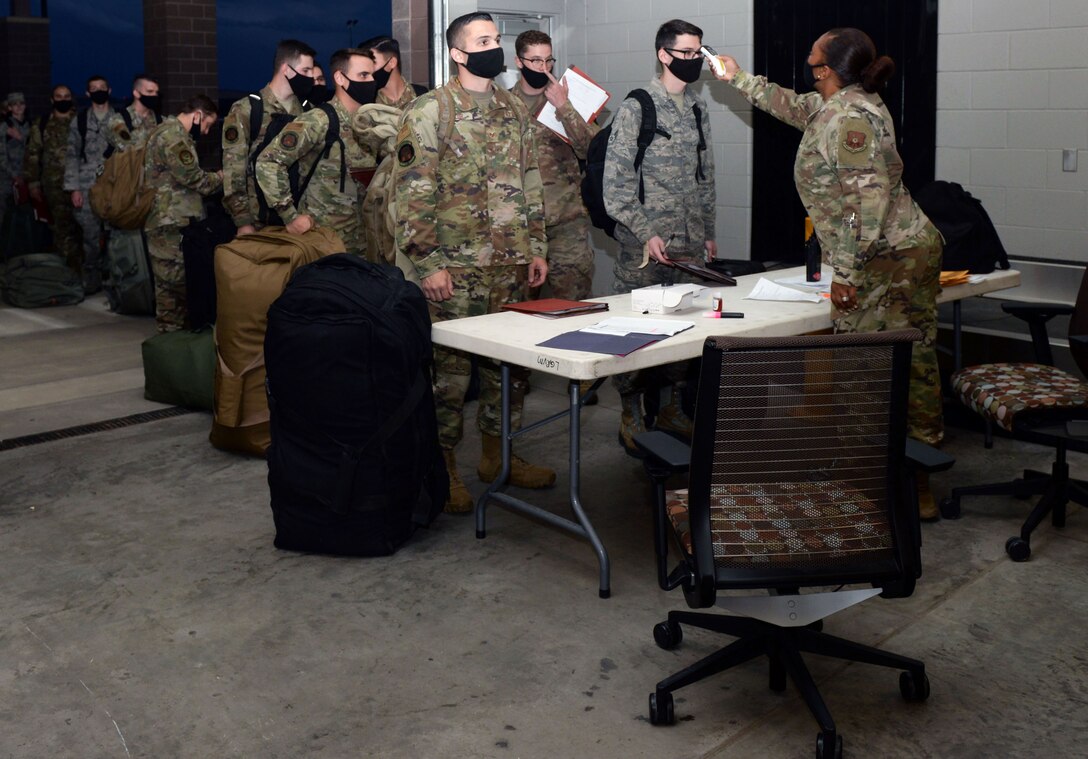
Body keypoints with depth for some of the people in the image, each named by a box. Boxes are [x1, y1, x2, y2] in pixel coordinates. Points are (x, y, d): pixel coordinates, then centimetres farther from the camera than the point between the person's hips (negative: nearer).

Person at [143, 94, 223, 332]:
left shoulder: (173, 133, 20)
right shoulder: (172, 136, -15)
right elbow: (193, 178, -19)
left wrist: (213, 178, 12)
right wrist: (221, 177, -3)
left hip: (175, 220, 11)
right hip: (170, 222, -11)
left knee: (178, 280, 13)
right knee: (173, 281, -5)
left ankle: (176, 330, 19)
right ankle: (171, 333, 0)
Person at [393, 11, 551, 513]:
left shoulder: (515, 109, 13)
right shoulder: (429, 111, -7)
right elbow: (412, 192, -11)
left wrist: (536, 247, 13)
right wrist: (428, 262, -16)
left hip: (511, 265, 6)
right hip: (455, 267, -6)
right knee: (451, 367, 0)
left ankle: (497, 456, 27)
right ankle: (444, 468, 13)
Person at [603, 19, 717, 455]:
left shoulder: (697, 108, 12)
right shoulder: (636, 108, -7)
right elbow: (616, 181, -10)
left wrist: (708, 233, 17)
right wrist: (645, 232, -16)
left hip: (690, 242, 6)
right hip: (645, 242, -6)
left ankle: (672, 407, 21)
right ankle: (631, 414, 11)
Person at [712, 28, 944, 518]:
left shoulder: (848, 117, -15)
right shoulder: (838, 105, 17)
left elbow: (868, 201, -22)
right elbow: (792, 106, 37)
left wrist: (847, 273, -21)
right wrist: (739, 79, 45)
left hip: (885, 261, -11)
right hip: (914, 251, 11)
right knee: (914, 366, 12)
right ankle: (918, 487, 22)